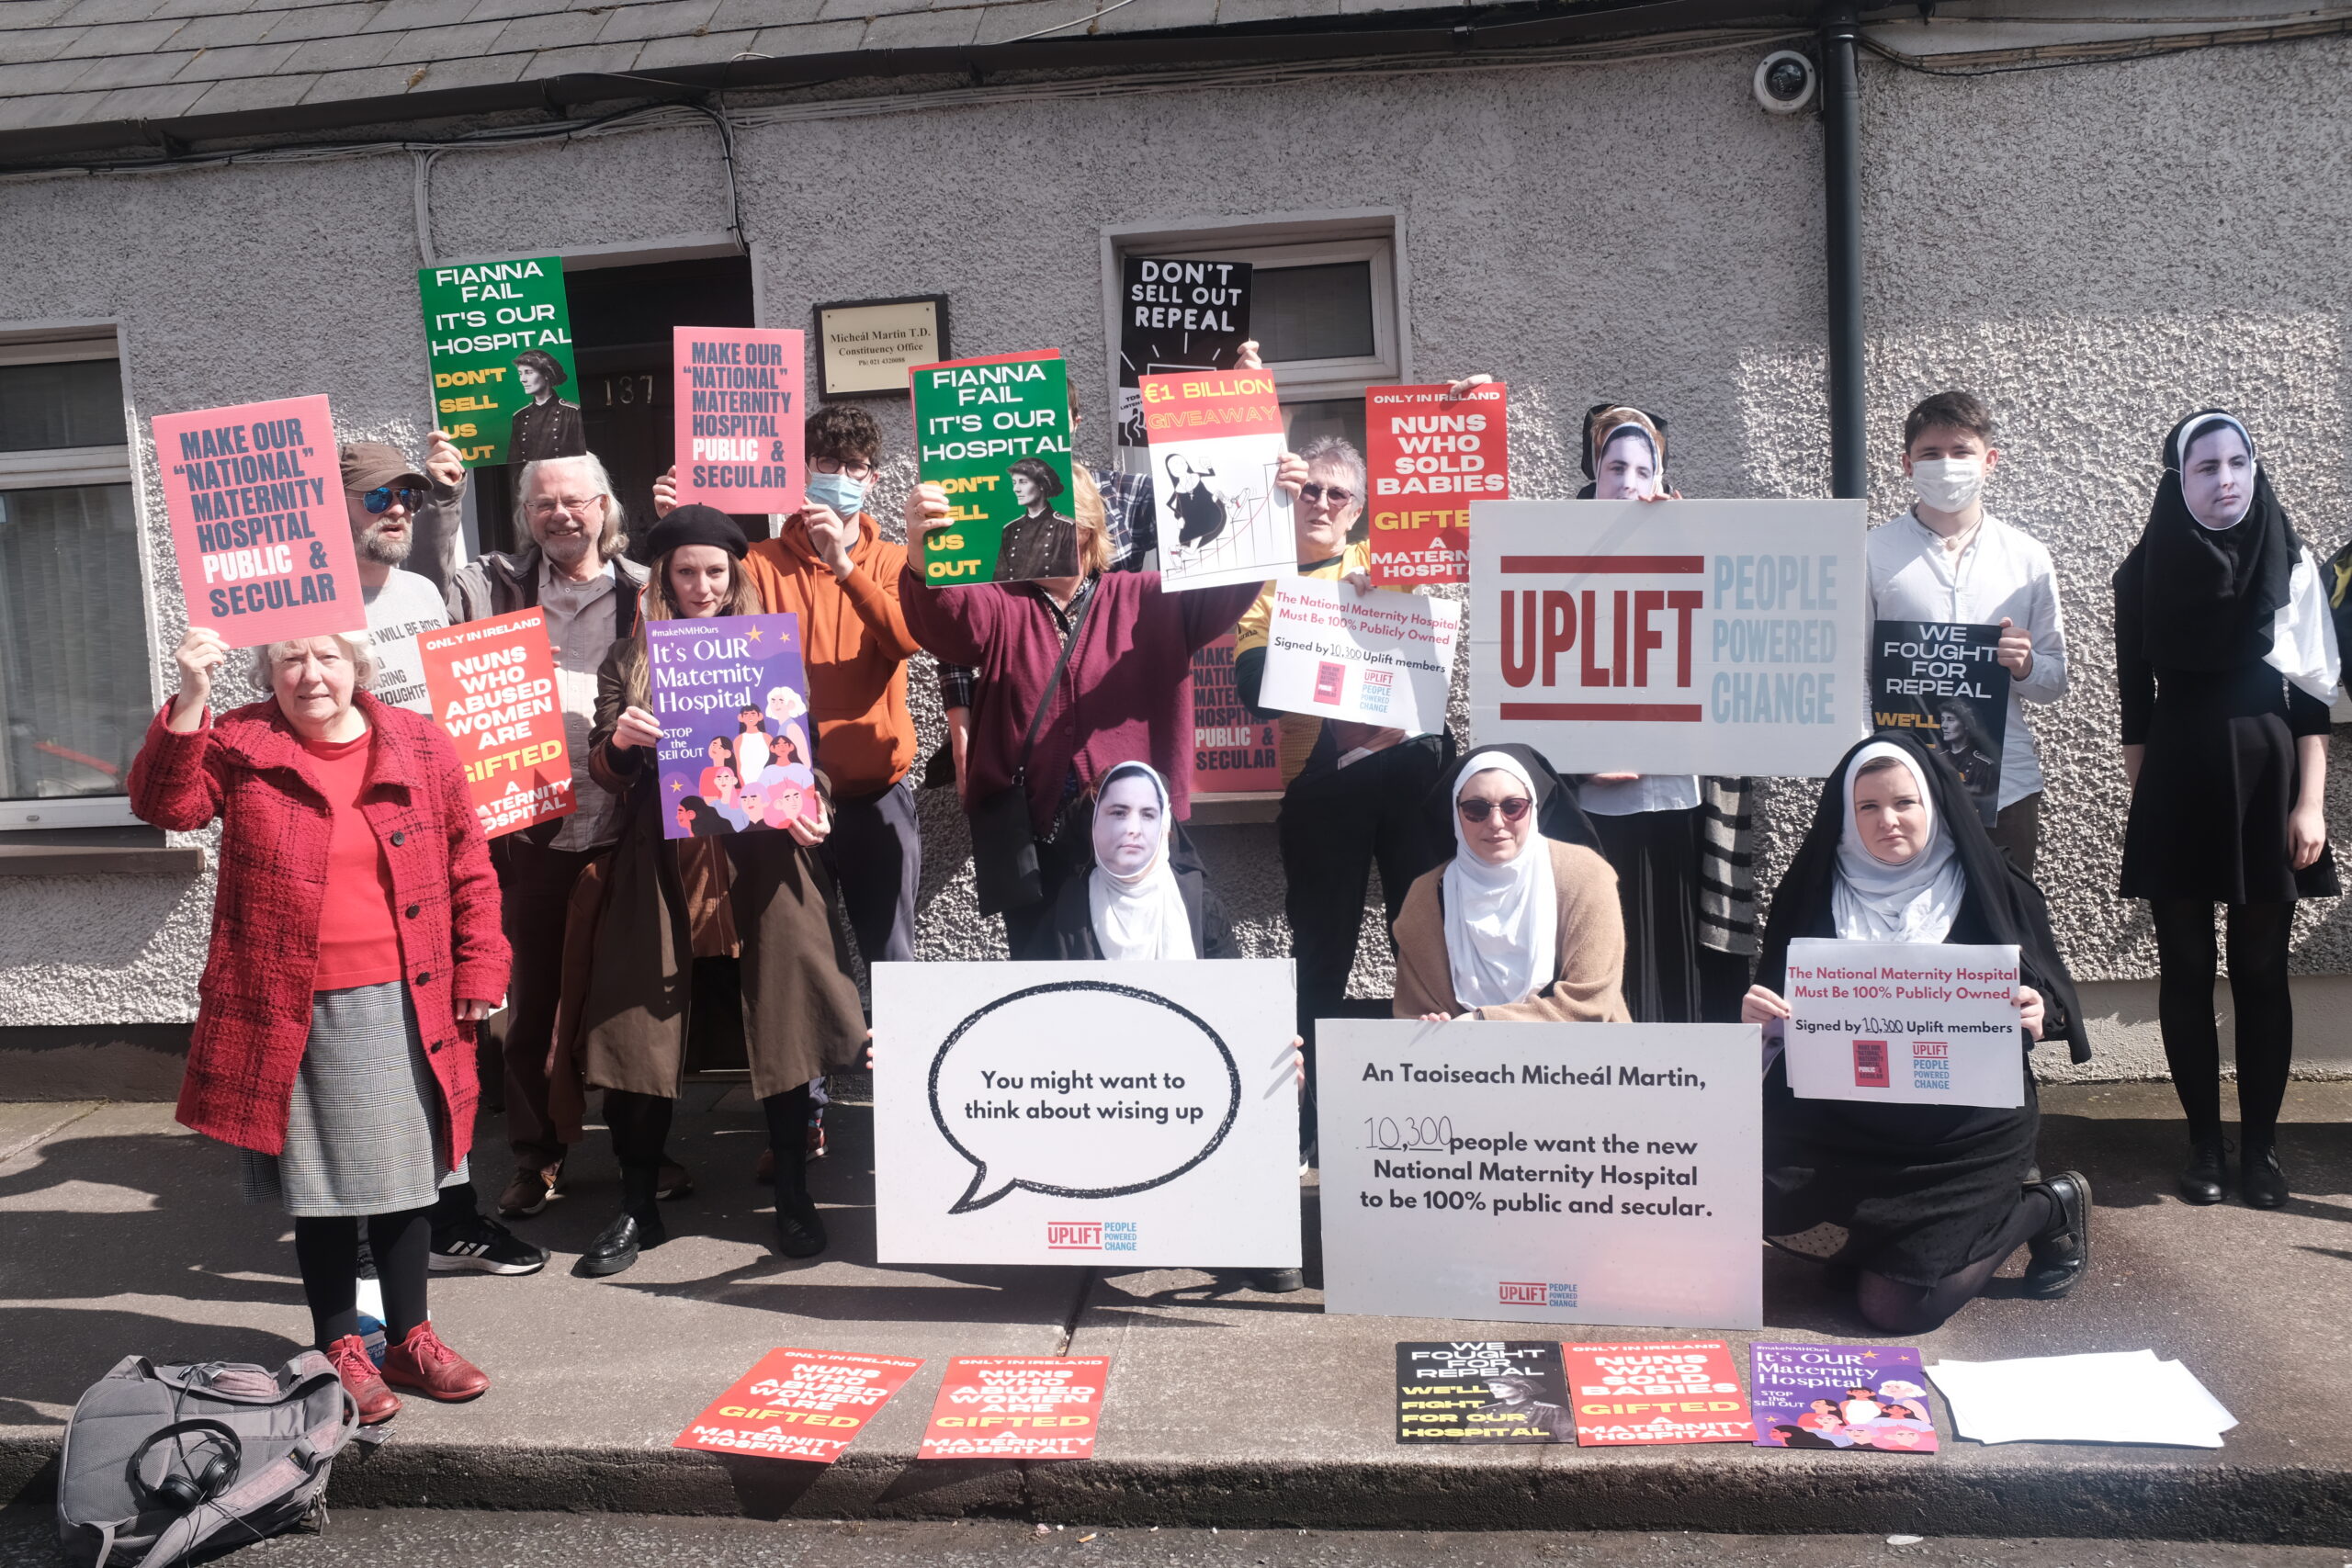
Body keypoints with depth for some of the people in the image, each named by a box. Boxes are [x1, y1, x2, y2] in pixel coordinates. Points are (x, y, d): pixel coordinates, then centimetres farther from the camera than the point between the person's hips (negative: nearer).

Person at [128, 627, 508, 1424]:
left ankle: (410, 1340, 29)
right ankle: (340, 1351, 26)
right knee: (320, 1183, 10)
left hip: (404, 1005, 2)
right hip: (291, 1013, -1)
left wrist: (479, 970, 2)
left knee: (402, 1176, 13)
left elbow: (469, 868, 5)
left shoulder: (420, 745, 2)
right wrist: (190, 699, -29)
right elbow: (166, 804, -19)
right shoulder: (238, 746, -1)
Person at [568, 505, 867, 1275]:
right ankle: (637, 1207, 17)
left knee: (778, 1024, 1)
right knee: (640, 1031, 2)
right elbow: (605, 772, 6)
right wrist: (619, 741, -16)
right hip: (661, 870, 1)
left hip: (759, 864, -1)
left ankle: (794, 1197, 16)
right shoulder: (628, 660, 10)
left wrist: (808, 808, -10)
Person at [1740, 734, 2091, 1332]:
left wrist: (2037, 1018, -20)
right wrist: (1757, 1018, -17)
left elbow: (2054, 1002, 4)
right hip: (1837, 1121, 3)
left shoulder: (1990, 893, -1)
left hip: (1967, 1128, -3)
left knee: (1896, 1306, -14)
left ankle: (2049, 1208, 15)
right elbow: (1776, 1013, 6)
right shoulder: (1815, 895, 3)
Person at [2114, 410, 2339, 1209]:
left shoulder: (2290, 564, 2)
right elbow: (2135, 701, 5)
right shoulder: (2145, 572, 2)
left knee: (2261, 971, 4)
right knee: (2186, 972, 5)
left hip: (2266, 786, 0)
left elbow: (2312, 697, 1)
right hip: (2176, 792, 0)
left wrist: (2310, 803, -5)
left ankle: (2260, 1143, 13)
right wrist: (2142, 798, 2)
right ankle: (2205, 1141, 14)